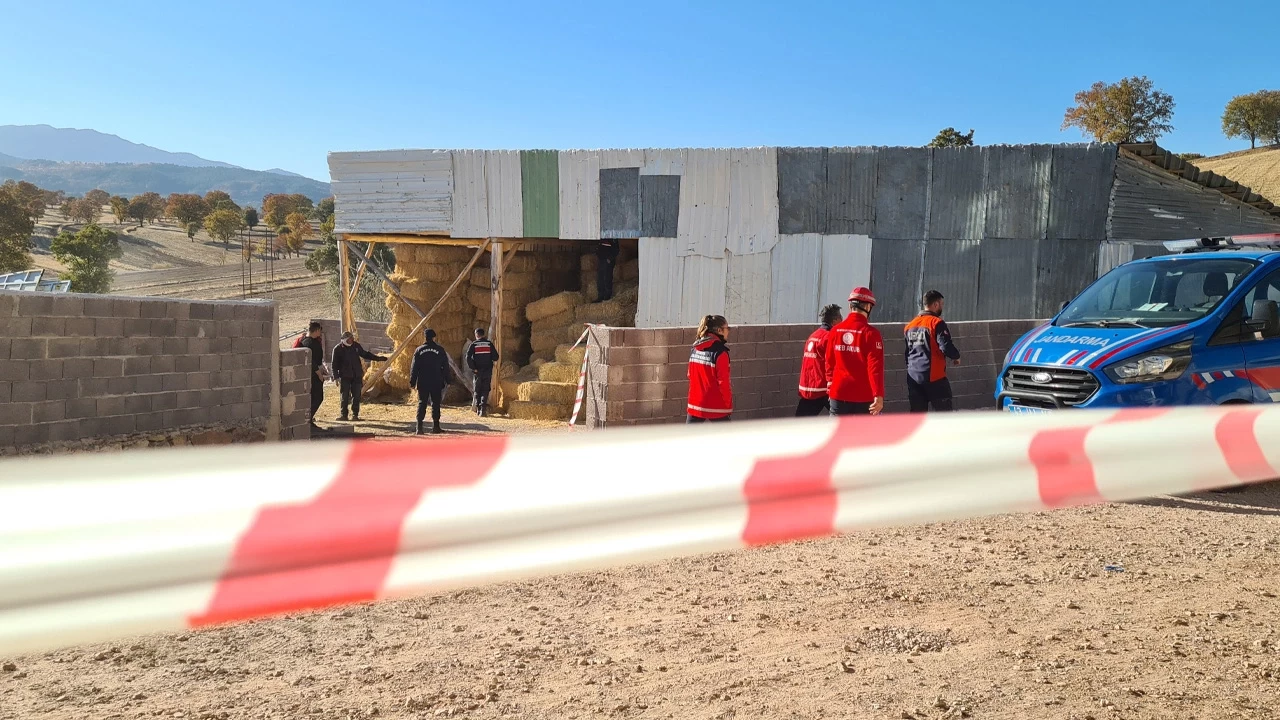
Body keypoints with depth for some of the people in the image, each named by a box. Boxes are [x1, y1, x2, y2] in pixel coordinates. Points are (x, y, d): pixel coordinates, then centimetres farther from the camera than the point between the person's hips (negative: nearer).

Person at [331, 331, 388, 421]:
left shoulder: (356, 345, 5)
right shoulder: (338, 349, -4)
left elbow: (365, 354, 20)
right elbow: (334, 364, 0)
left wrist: (378, 358, 19)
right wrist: (336, 377, -7)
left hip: (357, 376, 3)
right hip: (345, 376, -3)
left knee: (356, 396, 0)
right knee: (345, 396, -2)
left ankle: (355, 414, 8)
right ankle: (344, 414, 8)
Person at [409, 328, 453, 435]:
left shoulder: (419, 350, 2)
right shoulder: (440, 350, -2)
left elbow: (414, 368, 3)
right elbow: (446, 367, 1)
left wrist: (412, 382, 9)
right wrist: (448, 380, 9)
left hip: (422, 383, 1)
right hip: (436, 383, -1)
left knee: (422, 403, 4)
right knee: (436, 404, 6)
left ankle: (419, 427, -4)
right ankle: (435, 426, 7)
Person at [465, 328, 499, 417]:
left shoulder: (473, 345, -2)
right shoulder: (489, 344, 1)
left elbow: (468, 358, -12)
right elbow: (495, 356, -4)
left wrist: (473, 368, -6)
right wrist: (494, 362, 16)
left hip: (477, 371, -1)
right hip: (488, 371, 1)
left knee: (477, 390, 13)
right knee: (485, 390, 1)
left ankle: (478, 409, 14)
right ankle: (483, 409, -11)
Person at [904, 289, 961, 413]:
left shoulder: (910, 326, 12)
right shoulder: (936, 323, -9)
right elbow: (946, 346, -17)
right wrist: (956, 356, 2)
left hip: (913, 378, 6)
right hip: (934, 377, -6)